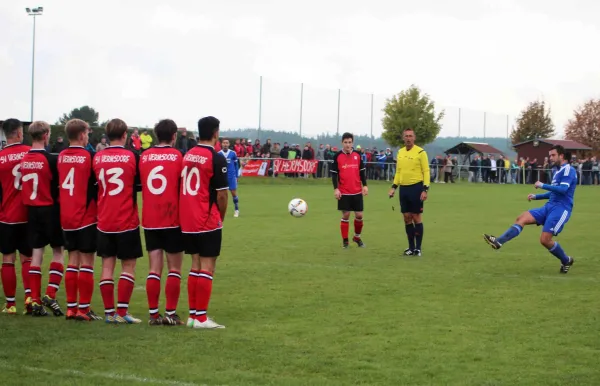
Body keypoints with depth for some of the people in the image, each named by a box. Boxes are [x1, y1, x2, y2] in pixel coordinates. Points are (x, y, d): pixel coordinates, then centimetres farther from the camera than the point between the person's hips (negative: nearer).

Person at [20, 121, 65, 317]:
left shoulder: (24, 160, 2)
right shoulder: (51, 159, -14)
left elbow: (24, 185, 9)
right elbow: (58, 185, -10)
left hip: (32, 210, 5)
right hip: (50, 209, -5)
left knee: (36, 253, 7)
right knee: (58, 251, 6)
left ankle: (35, 300, 6)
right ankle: (50, 294, -6)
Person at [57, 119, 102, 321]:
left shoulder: (60, 157, 5)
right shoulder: (89, 157, -11)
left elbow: (59, 183, 11)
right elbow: (96, 185, -8)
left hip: (66, 218, 6)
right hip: (86, 217, -6)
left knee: (73, 261, 12)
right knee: (86, 262, 0)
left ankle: (71, 307, 13)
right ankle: (84, 309, 0)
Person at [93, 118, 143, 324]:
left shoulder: (97, 158, 1)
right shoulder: (132, 156, -8)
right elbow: (140, 185, 0)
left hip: (104, 221, 3)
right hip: (127, 221, -3)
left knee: (107, 265, 7)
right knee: (128, 266, 3)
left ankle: (109, 312, 7)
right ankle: (122, 312, -2)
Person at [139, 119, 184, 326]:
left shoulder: (145, 156, 5)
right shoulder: (177, 156, -5)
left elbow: (140, 185, 12)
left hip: (149, 220, 3)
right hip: (173, 219, -3)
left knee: (154, 269, 7)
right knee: (174, 268, 4)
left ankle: (153, 314, 6)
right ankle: (171, 314, 2)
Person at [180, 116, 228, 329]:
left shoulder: (188, 155, 9)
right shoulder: (216, 159, -12)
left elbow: (184, 187, 13)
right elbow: (221, 194, -13)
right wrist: (221, 217, 3)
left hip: (187, 221, 7)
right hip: (208, 222, -7)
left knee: (196, 266, 14)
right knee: (207, 268, -2)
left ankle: (193, 314, 17)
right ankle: (201, 318, -2)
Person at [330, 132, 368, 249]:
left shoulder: (357, 155, 4)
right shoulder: (337, 156, -3)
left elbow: (362, 171, 9)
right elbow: (334, 173, -2)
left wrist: (365, 185, 1)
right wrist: (336, 189, -10)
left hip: (357, 191, 2)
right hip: (343, 192, -2)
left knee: (359, 215, 3)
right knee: (345, 215, 0)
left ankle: (357, 237, 24)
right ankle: (345, 240, 10)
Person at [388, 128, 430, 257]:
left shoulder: (420, 152, -7)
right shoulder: (400, 152, 11)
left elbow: (426, 171, -9)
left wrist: (425, 189, -16)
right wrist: (394, 187, 11)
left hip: (416, 188, -6)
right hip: (404, 188, 6)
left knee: (416, 217, -2)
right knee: (407, 218, 7)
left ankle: (418, 248, 5)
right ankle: (411, 247, 16)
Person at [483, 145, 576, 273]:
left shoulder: (568, 170, -9)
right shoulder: (558, 171, 20)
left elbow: (563, 189, -23)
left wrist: (543, 185, -17)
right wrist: (536, 196, 21)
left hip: (561, 209, -9)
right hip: (550, 206, 9)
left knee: (545, 239, -15)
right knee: (522, 218, -8)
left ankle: (566, 261, 9)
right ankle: (498, 242, -20)